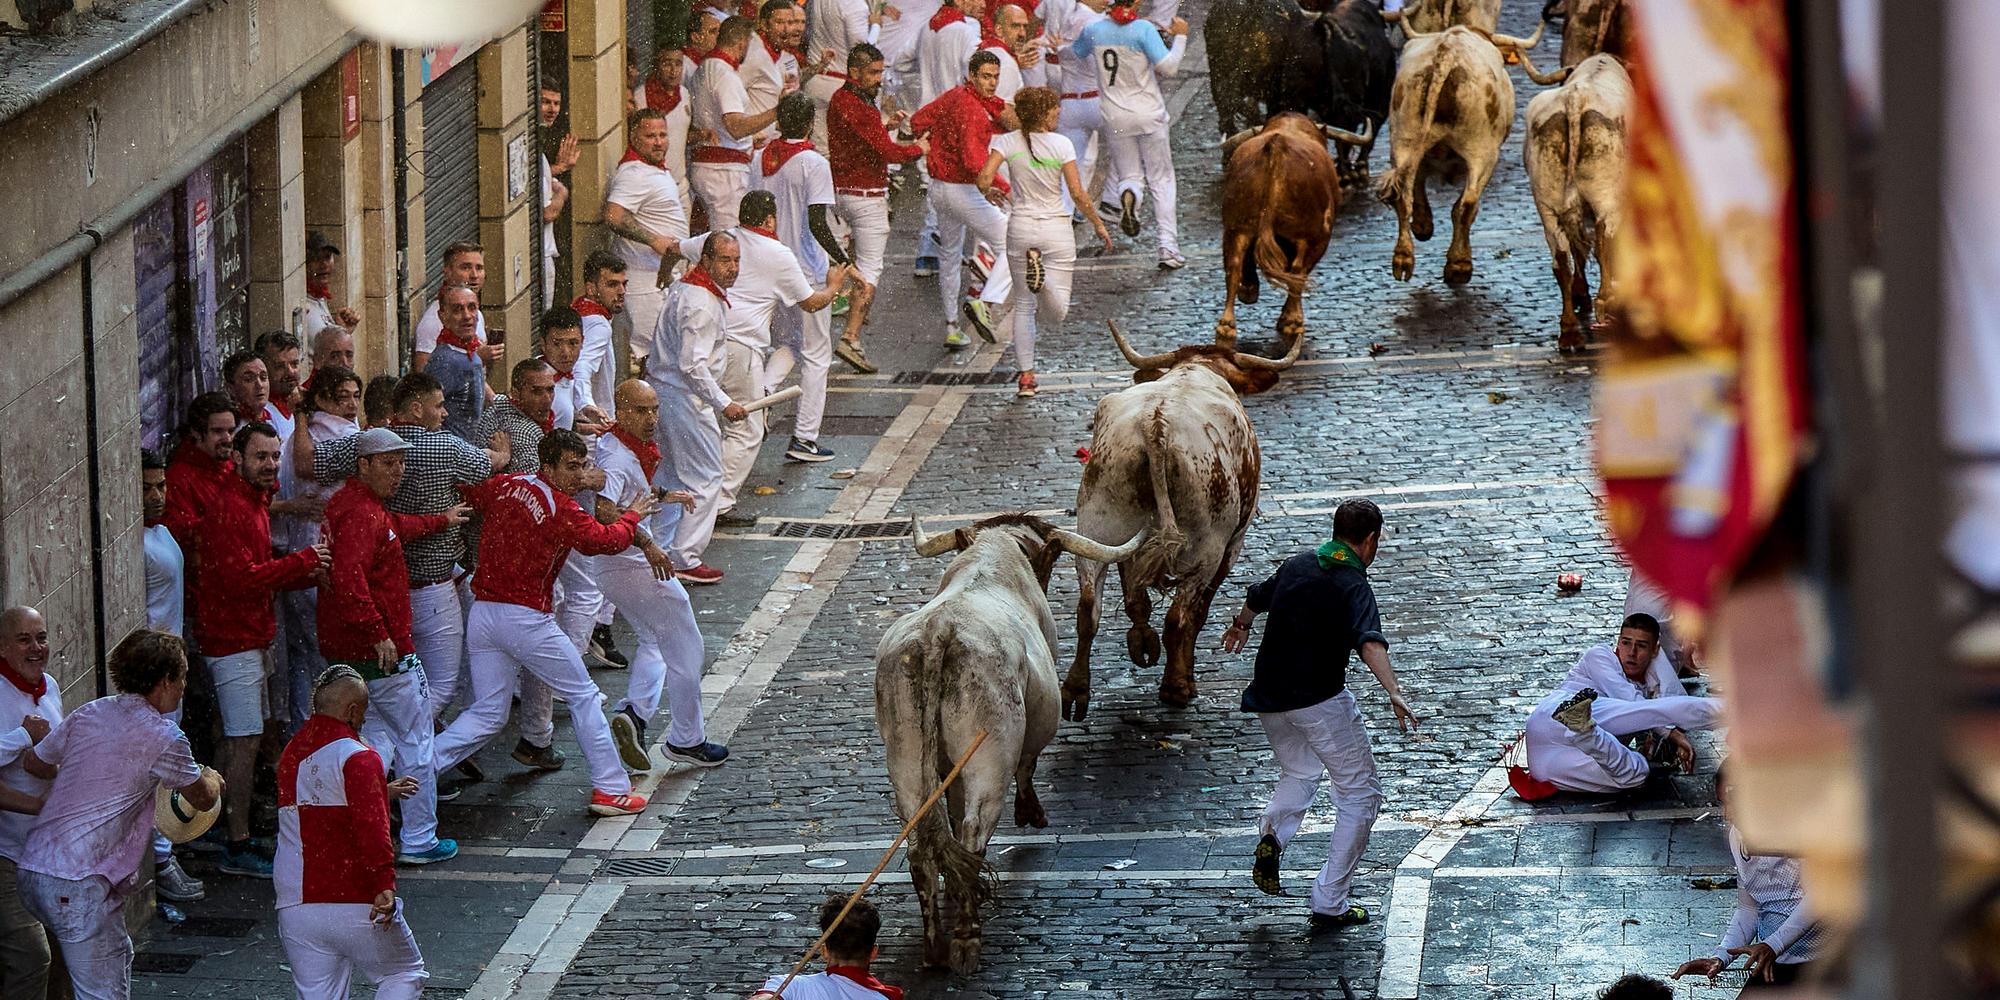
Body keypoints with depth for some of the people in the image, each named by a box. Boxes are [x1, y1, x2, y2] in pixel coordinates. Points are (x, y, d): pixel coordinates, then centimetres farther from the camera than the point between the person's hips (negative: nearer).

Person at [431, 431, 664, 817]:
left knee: (486, 714, 12)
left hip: (482, 612, 6)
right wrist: (633, 515, 12)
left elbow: (465, 490, 20)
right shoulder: (563, 510, -13)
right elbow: (604, 540, -5)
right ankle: (610, 789, 12)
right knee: (583, 696, 10)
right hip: (526, 619, -6)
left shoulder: (505, 486, 6)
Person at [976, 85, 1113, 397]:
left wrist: (989, 193, 10)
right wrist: (1099, 225, 6)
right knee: (1056, 314, -5)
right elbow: (1077, 193, -8)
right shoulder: (1061, 144, -8)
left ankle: (1026, 376, 9)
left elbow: (984, 178, -14)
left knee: (1023, 305, 16)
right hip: (1056, 228, -2)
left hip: (1020, 228, 2)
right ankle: (1044, 280, -39)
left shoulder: (1008, 142, -3)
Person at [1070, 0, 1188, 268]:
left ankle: (1128, 195, -24)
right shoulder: (1143, 29, -14)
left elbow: (1073, 54, 18)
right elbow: (1168, 67, -19)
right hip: (1148, 114, -2)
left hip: (1115, 118, 2)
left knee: (1129, 174, 16)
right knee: (1162, 180, 8)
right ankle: (1168, 248, -1)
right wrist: (1180, 37, -6)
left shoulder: (1094, 30, -2)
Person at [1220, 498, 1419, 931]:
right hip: (1319, 698, -7)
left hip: (1268, 696, 7)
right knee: (1359, 795, 5)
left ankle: (1273, 832, 0)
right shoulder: (1352, 585, -13)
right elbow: (1369, 642, -32)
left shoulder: (1297, 566, 8)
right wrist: (1394, 694, -43)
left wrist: (1240, 626, 52)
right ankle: (1330, 903, 0)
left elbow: (1257, 596, 29)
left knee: (1299, 774, 31)